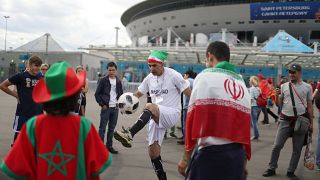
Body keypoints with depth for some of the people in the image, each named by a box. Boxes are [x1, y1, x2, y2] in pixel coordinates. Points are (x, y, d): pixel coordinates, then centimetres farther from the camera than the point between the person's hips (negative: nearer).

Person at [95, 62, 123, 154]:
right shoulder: (103, 80, -3)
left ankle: (109, 146, 20)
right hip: (106, 108, -4)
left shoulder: (118, 81, 9)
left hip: (115, 108, 4)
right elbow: (97, 94, -2)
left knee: (112, 128, 10)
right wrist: (102, 104, -9)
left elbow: (121, 94, 18)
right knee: (102, 128, -1)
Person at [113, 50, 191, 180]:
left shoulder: (173, 75, -8)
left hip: (172, 114, -6)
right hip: (155, 117, 7)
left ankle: (129, 135, -46)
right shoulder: (149, 78, 9)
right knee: (153, 151, 4)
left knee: (149, 107, -35)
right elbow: (138, 94, 17)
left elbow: (189, 94, -7)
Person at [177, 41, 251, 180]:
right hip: (237, 155, 6)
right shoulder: (242, 83, 14)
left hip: (210, 154, -6)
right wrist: (244, 161, 18)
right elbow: (246, 125, 12)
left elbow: (194, 119, -9)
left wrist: (186, 158, -5)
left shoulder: (205, 77, -4)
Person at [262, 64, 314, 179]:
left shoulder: (307, 87, 2)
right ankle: (271, 169, 13)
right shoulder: (284, 86, 4)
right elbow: (278, 104, 7)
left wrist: (311, 122, 5)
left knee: (297, 149, 7)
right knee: (277, 146, 1)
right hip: (285, 120, 0)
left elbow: (309, 106, 7)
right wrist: (277, 95, -13)